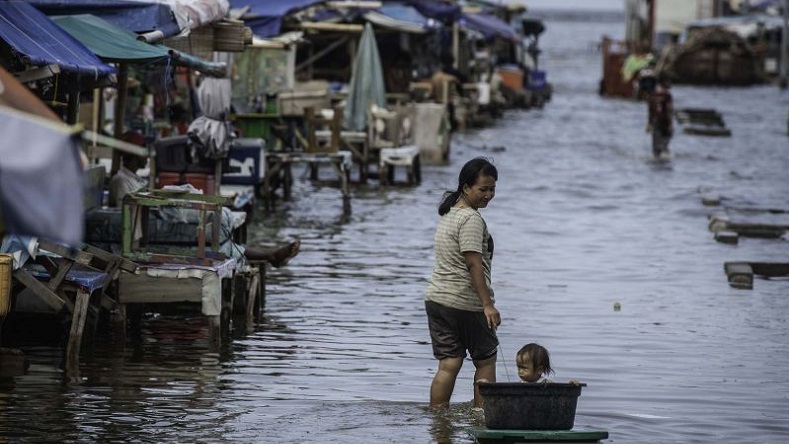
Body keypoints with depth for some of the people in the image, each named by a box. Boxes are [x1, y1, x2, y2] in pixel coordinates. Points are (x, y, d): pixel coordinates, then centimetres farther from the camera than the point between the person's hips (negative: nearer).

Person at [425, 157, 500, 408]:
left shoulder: (449, 213, 16)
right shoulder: (471, 218, -14)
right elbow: (474, 264, -20)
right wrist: (488, 305, -21)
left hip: (437, 299, 8)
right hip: (466, 303, -8)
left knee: (448, 364, 5)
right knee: (485, 361, 8)